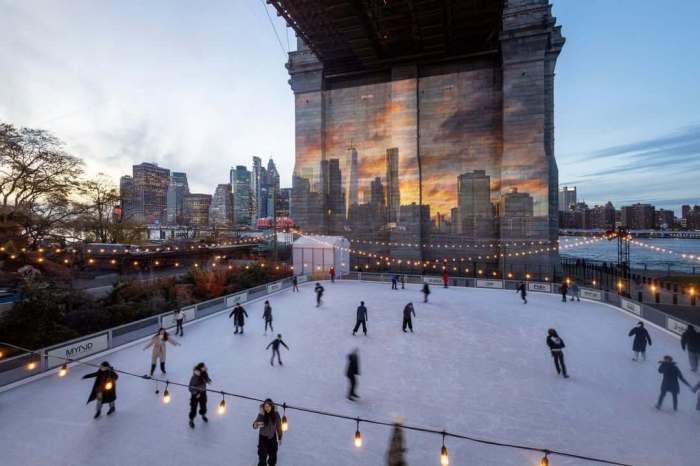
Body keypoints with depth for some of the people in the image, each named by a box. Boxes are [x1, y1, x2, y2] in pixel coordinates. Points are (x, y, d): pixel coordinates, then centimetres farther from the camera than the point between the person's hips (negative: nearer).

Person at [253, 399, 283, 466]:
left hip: (272, 438, 2)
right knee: (262, 457, -7)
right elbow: (254, 426, -36)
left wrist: (280, 438, 4)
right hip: (263, 438, -2)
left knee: (273, 457, 16)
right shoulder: (261, 415, -22)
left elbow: (279, 426, -2)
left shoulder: (276, 414, -16)